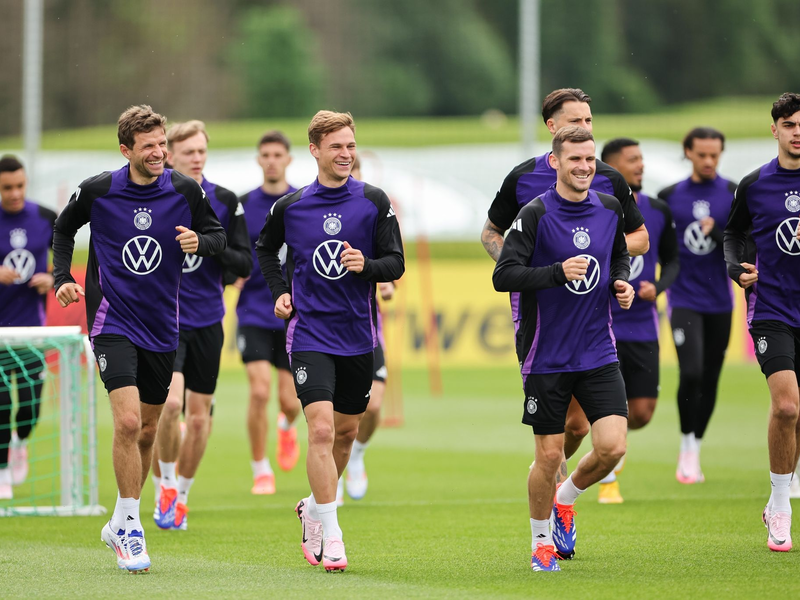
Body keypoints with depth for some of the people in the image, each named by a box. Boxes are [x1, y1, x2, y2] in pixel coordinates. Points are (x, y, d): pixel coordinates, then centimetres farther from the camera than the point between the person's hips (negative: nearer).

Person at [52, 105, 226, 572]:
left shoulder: (185, 191, -3)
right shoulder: (97, 191, -7)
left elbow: (218, 235, 8)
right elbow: (64, 229, 12)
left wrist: (200, 241, -14)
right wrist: (64, 278, 1)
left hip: (163, 327, 4)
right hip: (112, 321, -4)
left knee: (147, 431, 12)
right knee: (128, 422, -19)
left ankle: (120, 524, 30)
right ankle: (131, 530, -9)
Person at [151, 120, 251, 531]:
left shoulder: (225, 202, 1)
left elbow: (245, 265, 0)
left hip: (207, 320, 3)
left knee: (199, 415, 7)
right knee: (169, 403, -20)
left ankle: (181, 494, 26)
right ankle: (165, 485, 3)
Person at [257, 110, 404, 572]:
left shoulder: (374, 202, -1)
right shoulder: (290, 207, 0)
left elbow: (396, 264, -1)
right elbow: (266, 249, 20)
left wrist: (366, 265, -21)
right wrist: (280, 291, 7)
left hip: (358, 335, 2)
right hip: (310, 333, -2)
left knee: (346, 431, 13)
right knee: (322, 430, -16)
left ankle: (314, 508, 37)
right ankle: (330, 535, -12)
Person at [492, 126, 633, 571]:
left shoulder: (610, 209, 5)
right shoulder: (536, 214, -10)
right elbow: (503, 276, -15)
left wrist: (622, 281, 2)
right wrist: (558, 272, -26)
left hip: (599, 352, 4)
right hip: (547, 358, -4)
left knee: (612, 447, -9)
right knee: (549, 455, 0)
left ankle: (565, 500, 21)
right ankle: (542, 541, 23)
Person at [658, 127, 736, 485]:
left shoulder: (733, 194, 1)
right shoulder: (669, 196, 3)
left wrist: (716, 231, -23)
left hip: (719, 302, 1)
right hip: (684, 299, -1)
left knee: (710, 381, 7)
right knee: (691, 373, -18)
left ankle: (695, 452, 23)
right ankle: (687, 447, -3)